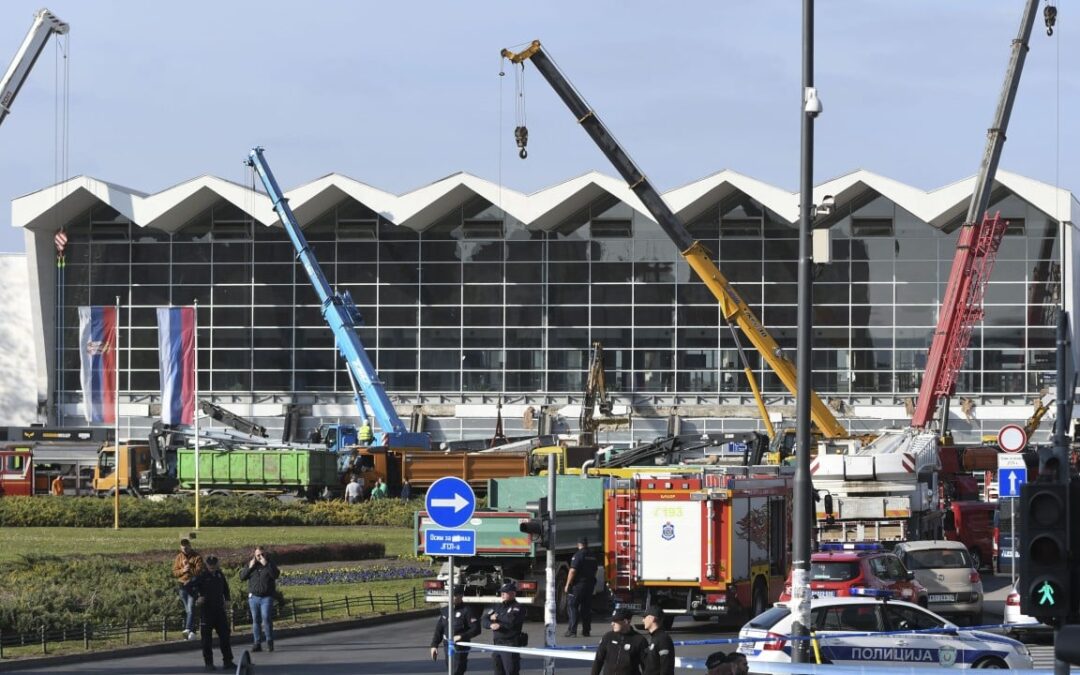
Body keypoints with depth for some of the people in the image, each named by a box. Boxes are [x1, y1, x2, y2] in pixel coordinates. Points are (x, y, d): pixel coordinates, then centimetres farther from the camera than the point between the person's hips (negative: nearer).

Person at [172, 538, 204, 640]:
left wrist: (189, 568, -16)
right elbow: (174, 572, 7)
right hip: (183, 585, 5)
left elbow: (199, 571, -10)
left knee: (191, 608, -17)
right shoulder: (179, 558, 11)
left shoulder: (197, 557, -2)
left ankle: (188, 629, -26)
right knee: (186, 610, 8)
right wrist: (183, 570, -11)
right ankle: (191, 631, 14)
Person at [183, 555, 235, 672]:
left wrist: (226, 599, 13)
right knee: (207, 638, 0)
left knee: (224, 635, 4)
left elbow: (225, 586, 25)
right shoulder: (202, 576, -9)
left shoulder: (219, 574, 7)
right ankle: (209, 663, 5)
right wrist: (197, 597, -21)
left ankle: (227, 661, 10)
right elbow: (188, 586, -13)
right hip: (206, 610, -5)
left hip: (219, 609, 5)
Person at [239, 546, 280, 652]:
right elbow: (242, 577, 2)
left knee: (266, 618, -14)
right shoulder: (250, 564, 9)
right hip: (253, 596, 3)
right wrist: (250, 567, -9)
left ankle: (269, 641, -2)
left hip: (267, 597, -3)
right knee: (255, 620, 4)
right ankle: (257, 643, 8)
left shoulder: (270, 563, 3)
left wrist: (266, 565, -18)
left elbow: (276, 575, -13)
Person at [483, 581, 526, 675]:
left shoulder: (517, 608, -4)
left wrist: (497, 617, -9)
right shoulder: (496, 607, 17)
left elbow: (512, 620, -23)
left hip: (510, 645, -7)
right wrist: (491, 625, -13)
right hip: (497, 645, 7)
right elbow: (485, 621, 10)